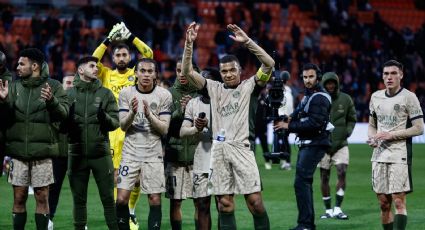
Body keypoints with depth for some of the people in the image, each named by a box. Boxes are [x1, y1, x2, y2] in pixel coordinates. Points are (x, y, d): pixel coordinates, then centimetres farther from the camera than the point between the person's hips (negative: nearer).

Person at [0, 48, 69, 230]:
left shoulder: (53, 86, 0)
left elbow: (64, 113, -9)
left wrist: (52, 101, -27)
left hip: (42, 151, -2)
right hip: (18, 150, 3)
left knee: (42, 197, 1)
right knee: (19, 197, 4)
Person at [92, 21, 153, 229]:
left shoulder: (136, 74, 10)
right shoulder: (107, 75, 11)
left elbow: (148, 54, 0)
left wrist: (131, 37, -4)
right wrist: (108, 40, -6)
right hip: (113, 129, 0)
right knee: (115, 174, -1)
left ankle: (131, 213, 16)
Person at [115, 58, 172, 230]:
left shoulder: (164, 95, -1)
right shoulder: (126, 93, 2)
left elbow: (164, 129, -4)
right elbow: (123, 126, 0)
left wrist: (149, 115, -21)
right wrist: (133, 112, -20)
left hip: (153, 153, -1)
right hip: (130, 152, 1)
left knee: (155, 200, -2)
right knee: (122, 198, -7)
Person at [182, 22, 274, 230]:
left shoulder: (248, 86, 6)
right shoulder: (214, 88, 14)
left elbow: (269, 64, -7)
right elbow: (187, 71, 8)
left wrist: (247, 42, -15)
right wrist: (189, 43, -4)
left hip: (241, 148, -3)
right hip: (219, 150, 3)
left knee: (255, 201, -6)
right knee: (225, 204, 3)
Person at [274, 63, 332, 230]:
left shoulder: (320, 98, -13)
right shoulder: (308, 96, 19)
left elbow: (314, 124, -22)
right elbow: (301, 117, 20)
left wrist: (289, 126, -19)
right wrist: (290, 119, -2)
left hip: (315, 145, -11)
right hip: (306, 144, 11)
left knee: (301, 182, -16)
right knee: (304, 182, 14)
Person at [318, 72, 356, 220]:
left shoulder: (346, 99, 0)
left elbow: (351, 119, 12)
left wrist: (348, 130, -4)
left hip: (341, 144, 0)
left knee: (342, 173, -13)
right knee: (324, 178, 4)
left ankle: (337, 209, -9)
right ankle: (328, 210, 15)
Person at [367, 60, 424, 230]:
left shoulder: (409, 97, -4)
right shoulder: (376, 97, 12)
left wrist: (390, 135, -13)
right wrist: (372, 138, 1)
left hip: (400, 155, -6)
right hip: (379, 156, 6)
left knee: (399, 201, -11)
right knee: (384, 204, 7)